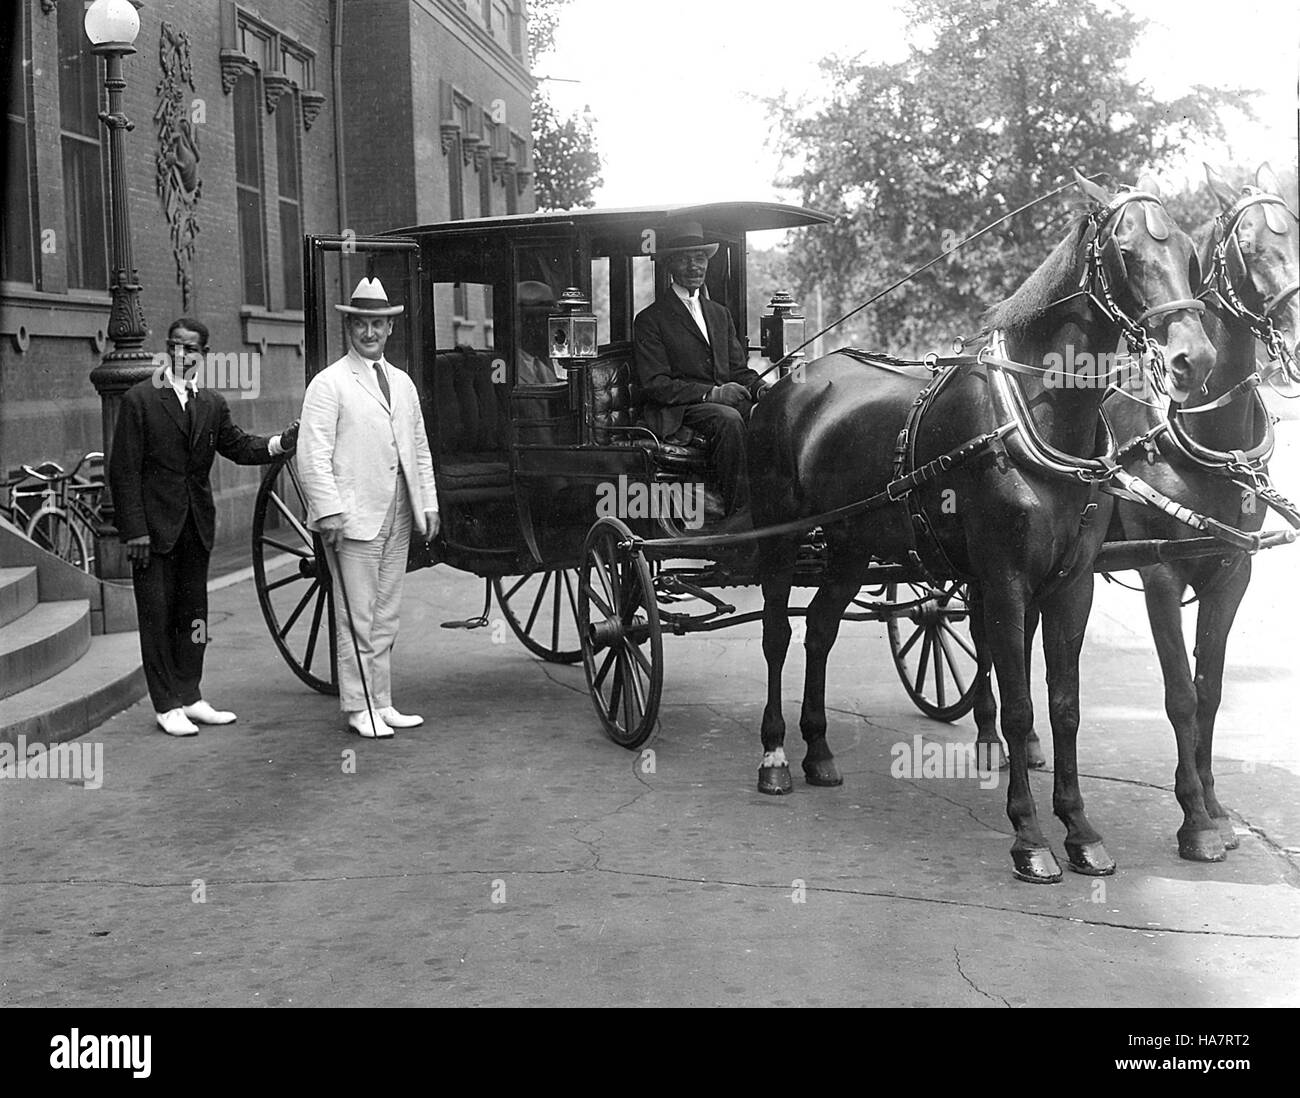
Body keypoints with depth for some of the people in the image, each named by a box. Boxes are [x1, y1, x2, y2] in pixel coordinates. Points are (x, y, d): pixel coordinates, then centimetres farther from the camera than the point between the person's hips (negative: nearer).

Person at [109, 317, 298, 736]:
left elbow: (238, 446, 6)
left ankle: (189, 696, 22)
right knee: (157, 614, 1)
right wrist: (135, 531, -14)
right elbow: (123, 470, -8)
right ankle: (167, 705, 9)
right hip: (154, 524, -5)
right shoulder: (139, 399, -6)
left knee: (193, 612, 12)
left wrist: (280, 443, -14)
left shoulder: (212, 403, 10)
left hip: (197, 524, 5)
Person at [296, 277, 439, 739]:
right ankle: (358, 709, 6)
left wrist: (428, 504, 13)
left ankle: (382, 704, 19)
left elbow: (420, 449, 21)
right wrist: (328, 511, -18)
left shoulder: (403, 383, 17)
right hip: (354, 519, -6)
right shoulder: (328, 384, -3)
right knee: (357, 619, -2)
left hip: (399, 518, 6)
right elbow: (313, 454, -10)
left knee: (386, 618, 11)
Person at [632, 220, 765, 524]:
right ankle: (737, 515, -34)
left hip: (724, 400, 5)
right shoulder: (650, 320, 2)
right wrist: (711, 393, -17)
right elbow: (655, 384, -7)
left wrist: (760, 388, -4)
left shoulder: (720, 314, 24)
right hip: (676, 414, -5)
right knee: (728, 419, -35)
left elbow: (738, 369, 20)